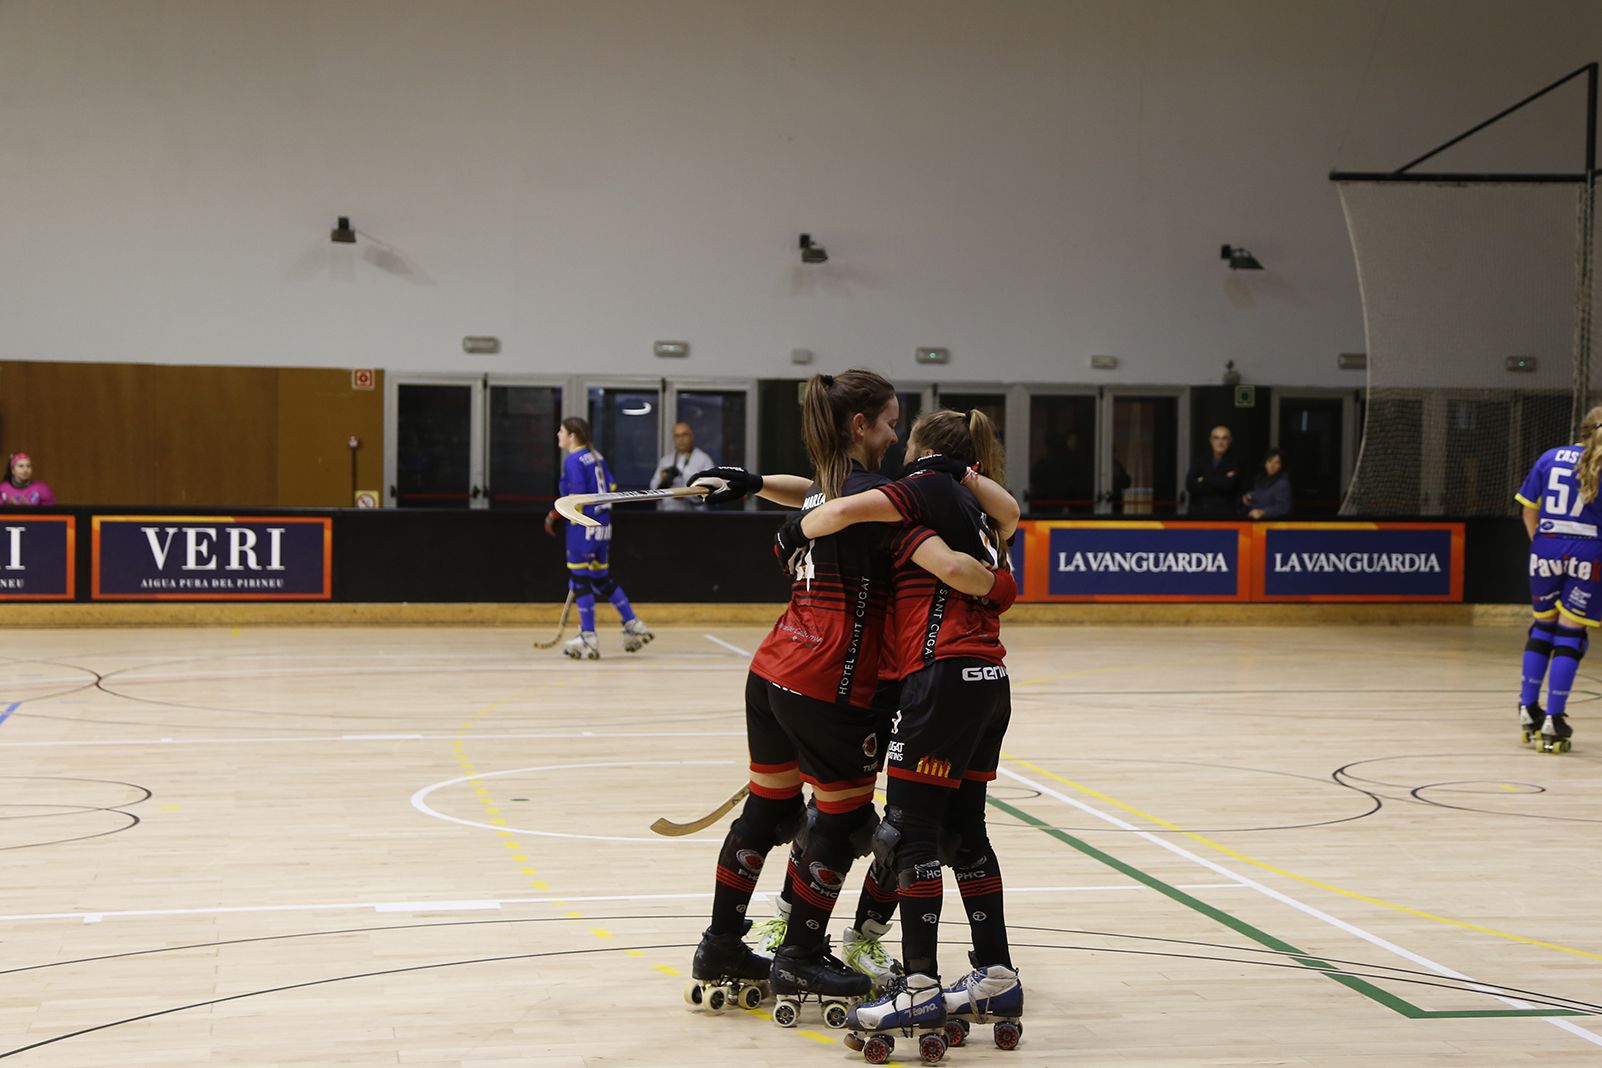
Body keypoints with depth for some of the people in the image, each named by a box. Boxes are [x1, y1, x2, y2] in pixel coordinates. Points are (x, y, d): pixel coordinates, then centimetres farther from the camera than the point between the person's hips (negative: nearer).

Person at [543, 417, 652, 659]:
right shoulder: (596, 457, 12)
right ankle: (633, 625, 17)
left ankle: (588, 638, 0)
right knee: (602, 577, 17)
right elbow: (610, 487, 15)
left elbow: (577, 496, -20)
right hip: (602, 524, 9)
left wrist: (554, 516, -13)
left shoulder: (573, 461, -13)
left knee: (580, 578, -2)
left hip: (583, 526, -9)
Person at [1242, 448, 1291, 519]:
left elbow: (1283, 507, -19)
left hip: (1273, 521, -6)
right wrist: (1246, 499, 6)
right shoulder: (1260, 478, 14)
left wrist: (1262, 512, -28)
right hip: (1253, 519, 6)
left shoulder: (1282, 483, -9)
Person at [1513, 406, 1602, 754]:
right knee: (1570, 635, 3)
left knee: (1543, 626, 19)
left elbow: (1529, 511, 8)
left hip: (1546, 548, 3)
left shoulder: (1550, 458, 7)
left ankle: (1528, 708, 20)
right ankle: (1553, 720, 1)